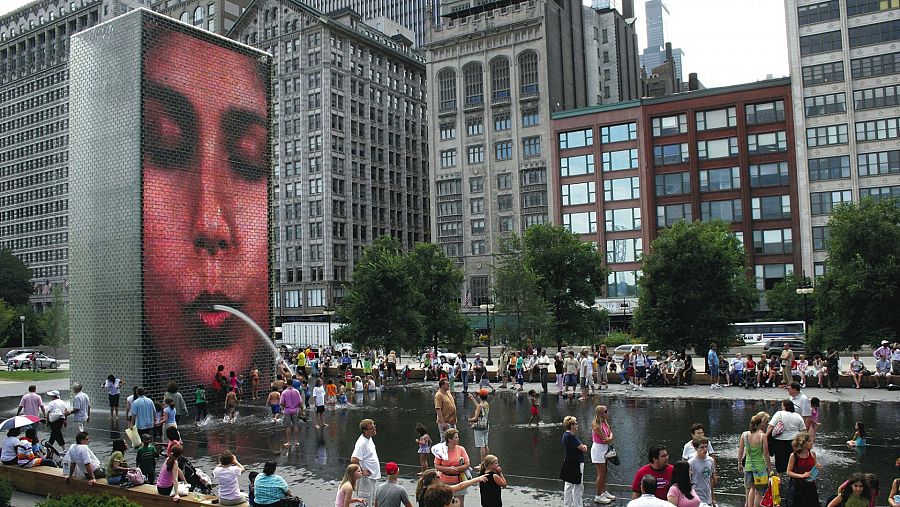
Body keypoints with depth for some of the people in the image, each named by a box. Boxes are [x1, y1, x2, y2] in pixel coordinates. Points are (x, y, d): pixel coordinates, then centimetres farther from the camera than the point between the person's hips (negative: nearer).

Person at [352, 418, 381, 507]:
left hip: (373, 476, 10)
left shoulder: (369, 438, 5)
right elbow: (353, 460, -32)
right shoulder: (362, 443, -24)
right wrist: (362, 472, -22)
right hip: (366, 478, -10)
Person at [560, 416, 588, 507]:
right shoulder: (571, 436, -22)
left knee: (568, 486, 16)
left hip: (568, 464, 10)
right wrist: (584, 447, 3)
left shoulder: (566, 435, 10)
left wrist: (582, 446, -3)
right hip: (575, 464, -10)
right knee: (578, 486, 1)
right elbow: (583, 449, -18)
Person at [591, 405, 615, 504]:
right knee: (601, 474, -1)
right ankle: (598, 496, 9)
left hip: (604, 449, 9)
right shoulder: (596, 425, -23)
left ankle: (604, 492, 33)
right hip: (598, 449, -8)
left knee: (604, 472, 18)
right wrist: (610, 439, -1)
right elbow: (605, 439, -22)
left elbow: (610, 434, 2)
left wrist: (610, 438, -19)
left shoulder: (605, 423, 5)